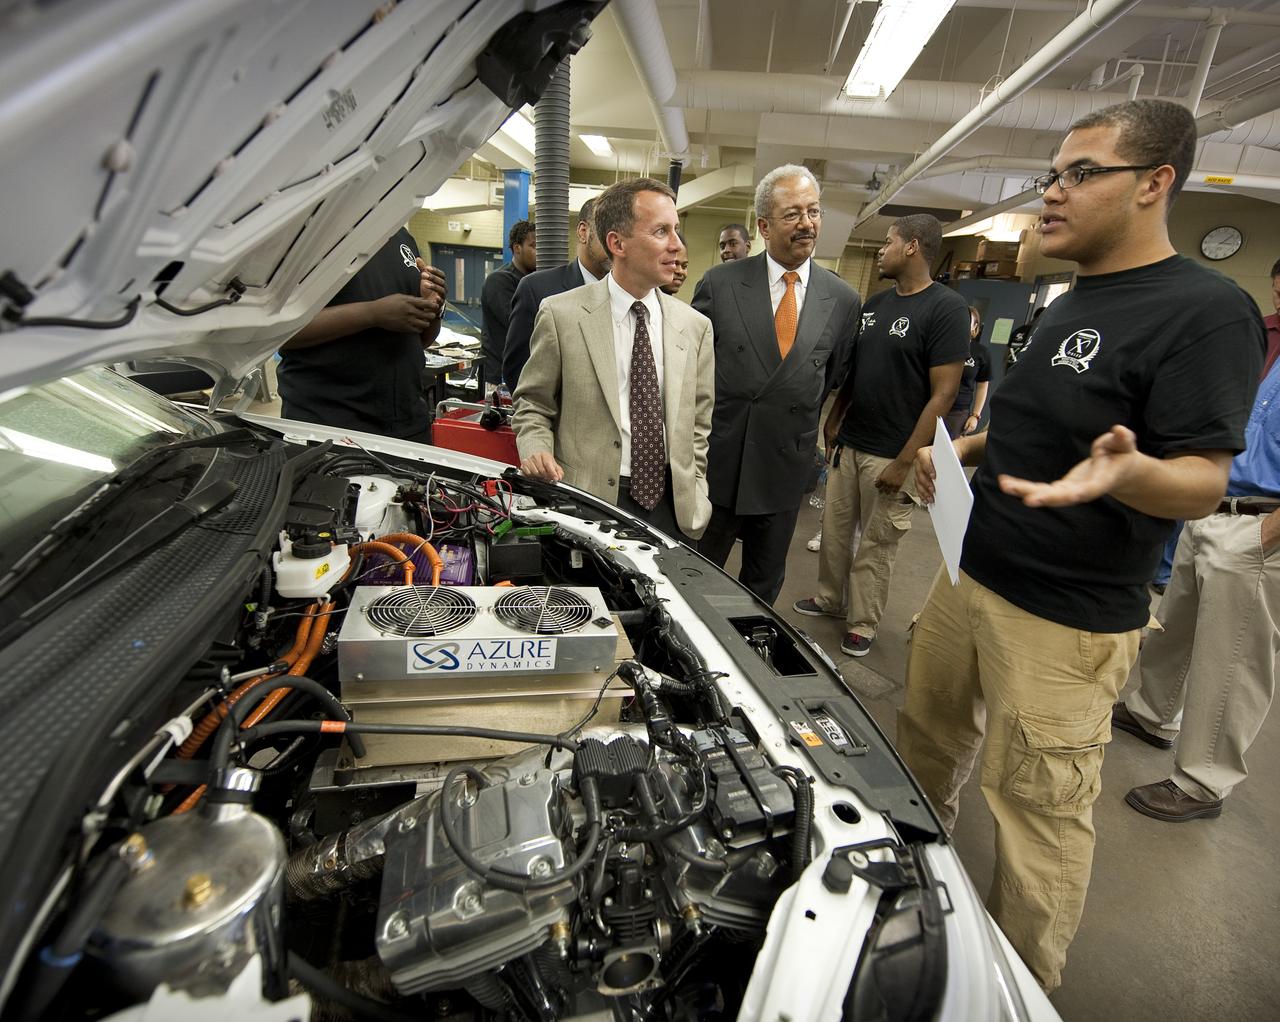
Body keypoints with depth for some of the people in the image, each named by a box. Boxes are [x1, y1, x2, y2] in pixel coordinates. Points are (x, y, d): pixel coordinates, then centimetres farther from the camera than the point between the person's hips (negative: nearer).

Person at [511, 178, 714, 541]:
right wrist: (536, 451, -15)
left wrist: (694, 497, 5)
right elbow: (533, 405, 4)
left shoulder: (695, 326, 5)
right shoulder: (561, 315, -5)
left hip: (674, 507, 3)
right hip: (589, 505, -3)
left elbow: (698, 424, 11)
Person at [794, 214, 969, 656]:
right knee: (834, 528, 15)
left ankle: (862, 624, 21)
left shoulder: (946, 308, -12)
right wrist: (833, 420, 11)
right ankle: (829, 599, 34)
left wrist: (905, 462, -18)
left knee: (876, 545, 5)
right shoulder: (874, 304, 10)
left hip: (893, 454, -6)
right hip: (848, 443, 7)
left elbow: (943, 393, -15)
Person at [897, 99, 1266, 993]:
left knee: (1038, 809, 5)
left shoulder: (1206, 310, -13)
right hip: (970, 575, 8)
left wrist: (1122, 472, -39)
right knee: (928, 741, 20)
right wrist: (961, 449, 8)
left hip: (1063, 619, -8)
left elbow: (1203, 483, -17)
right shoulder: (1071, 304, 14)